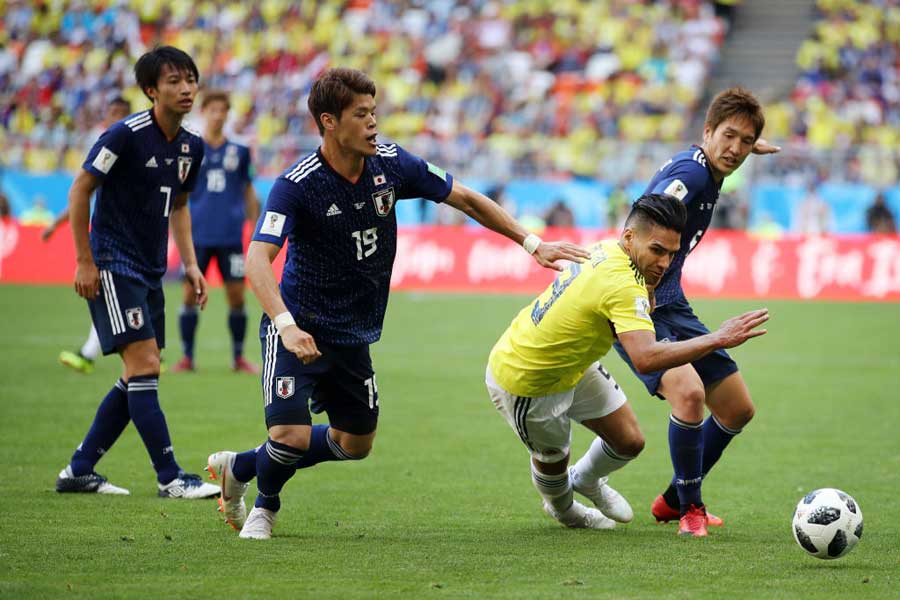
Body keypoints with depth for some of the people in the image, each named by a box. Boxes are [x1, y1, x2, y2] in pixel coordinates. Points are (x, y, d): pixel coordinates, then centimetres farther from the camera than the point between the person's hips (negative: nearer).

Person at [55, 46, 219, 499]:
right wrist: (85, 262, -13)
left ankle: (79, 471, 16)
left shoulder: (191, 147, 7)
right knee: (144, 368, -13)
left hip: (150, 273, 9)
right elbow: (80, 189, -11)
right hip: (113, 268, -8)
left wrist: (190, 264, 12)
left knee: (139, 378, 8)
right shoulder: (127, 135, -16)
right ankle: (170, 478, -11)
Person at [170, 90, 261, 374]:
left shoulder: (239, 151, 7)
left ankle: (239, 358, 10)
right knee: (191, 294, -1)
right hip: (198, 235, -1)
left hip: (231, 235, 1)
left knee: (236, 295, 0)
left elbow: (249, 192, 14)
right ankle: (187, 357, 8)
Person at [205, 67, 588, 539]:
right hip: (299, 328, -6)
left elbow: (465, 199, 7)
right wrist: (286, 324, -48)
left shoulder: (391, 164, -6)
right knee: (291, 434, -21)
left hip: (353, 336, 6)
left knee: (355, 443, 15)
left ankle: (237, 468, 33)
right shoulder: (296, 185, -22)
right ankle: (264, 507, 14)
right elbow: (257, 260, -33)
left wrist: (532, 243, 4)